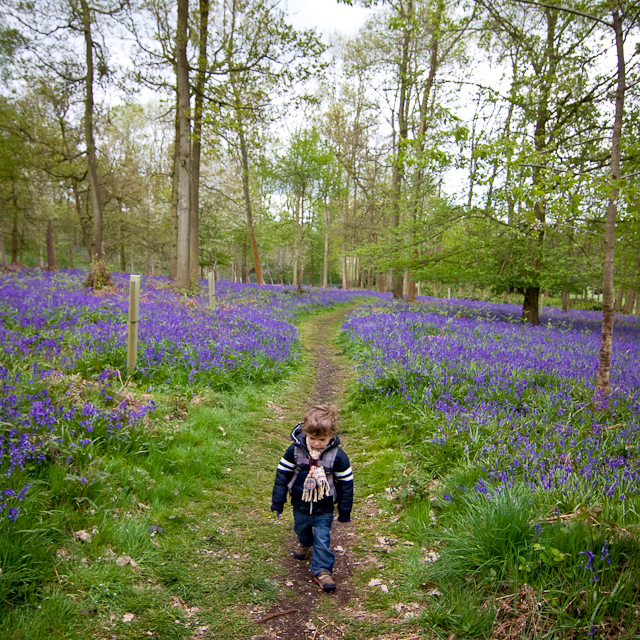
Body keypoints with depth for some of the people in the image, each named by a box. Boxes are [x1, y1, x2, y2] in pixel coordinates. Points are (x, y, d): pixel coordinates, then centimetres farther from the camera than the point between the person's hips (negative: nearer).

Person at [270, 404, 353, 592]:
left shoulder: (337, 456, -20)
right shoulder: (295, 450, -18)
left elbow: (346, 483, -9)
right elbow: (282, 474, -6)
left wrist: (344, 511, -3)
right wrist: (277, 501, 0)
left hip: (324, 508, -3)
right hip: (300, 504, 3)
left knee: (322, 538, -1)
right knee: (301, 527, 26)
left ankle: (322, 571, 17)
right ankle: (305, 543, 59)